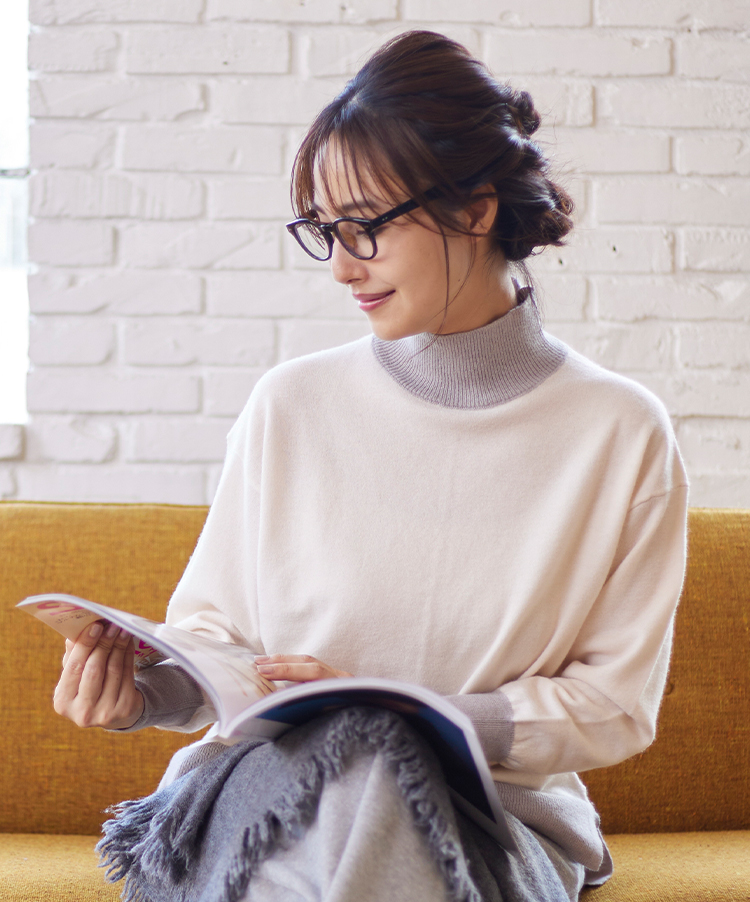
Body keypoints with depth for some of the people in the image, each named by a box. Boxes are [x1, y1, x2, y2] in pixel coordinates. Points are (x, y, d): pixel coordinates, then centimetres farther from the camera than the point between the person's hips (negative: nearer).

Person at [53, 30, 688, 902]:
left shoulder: (620, 434, 0)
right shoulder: (290, 406, 5)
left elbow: (616, 704, 1)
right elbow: (218, 629, 12)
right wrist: (144, 688, -12)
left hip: (503, 809, 0)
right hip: (280, 793, 1)